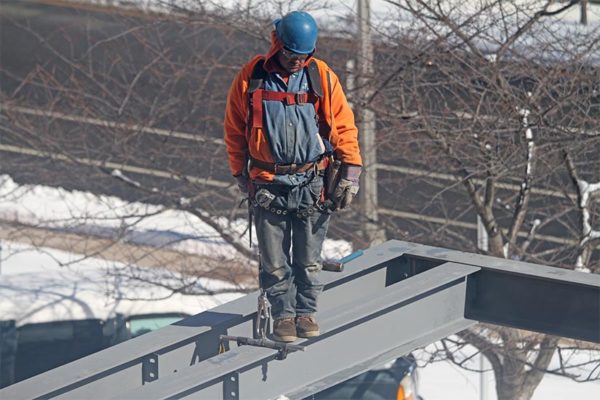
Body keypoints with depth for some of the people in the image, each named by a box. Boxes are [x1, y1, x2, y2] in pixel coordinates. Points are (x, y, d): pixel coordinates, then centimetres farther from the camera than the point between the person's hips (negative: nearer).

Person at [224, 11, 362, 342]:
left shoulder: (321, 77, -2)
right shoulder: (251, 77, -3)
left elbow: (344, 127, 3)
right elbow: (235, 129, 9)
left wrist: (350, 174, -2)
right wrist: (241, 174, 12)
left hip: (311, 184, 0)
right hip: (268, 186, 0)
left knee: (308, 258, 8)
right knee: (274, 261, 3)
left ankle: (306, 311, 23)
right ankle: (283, 314, 16)